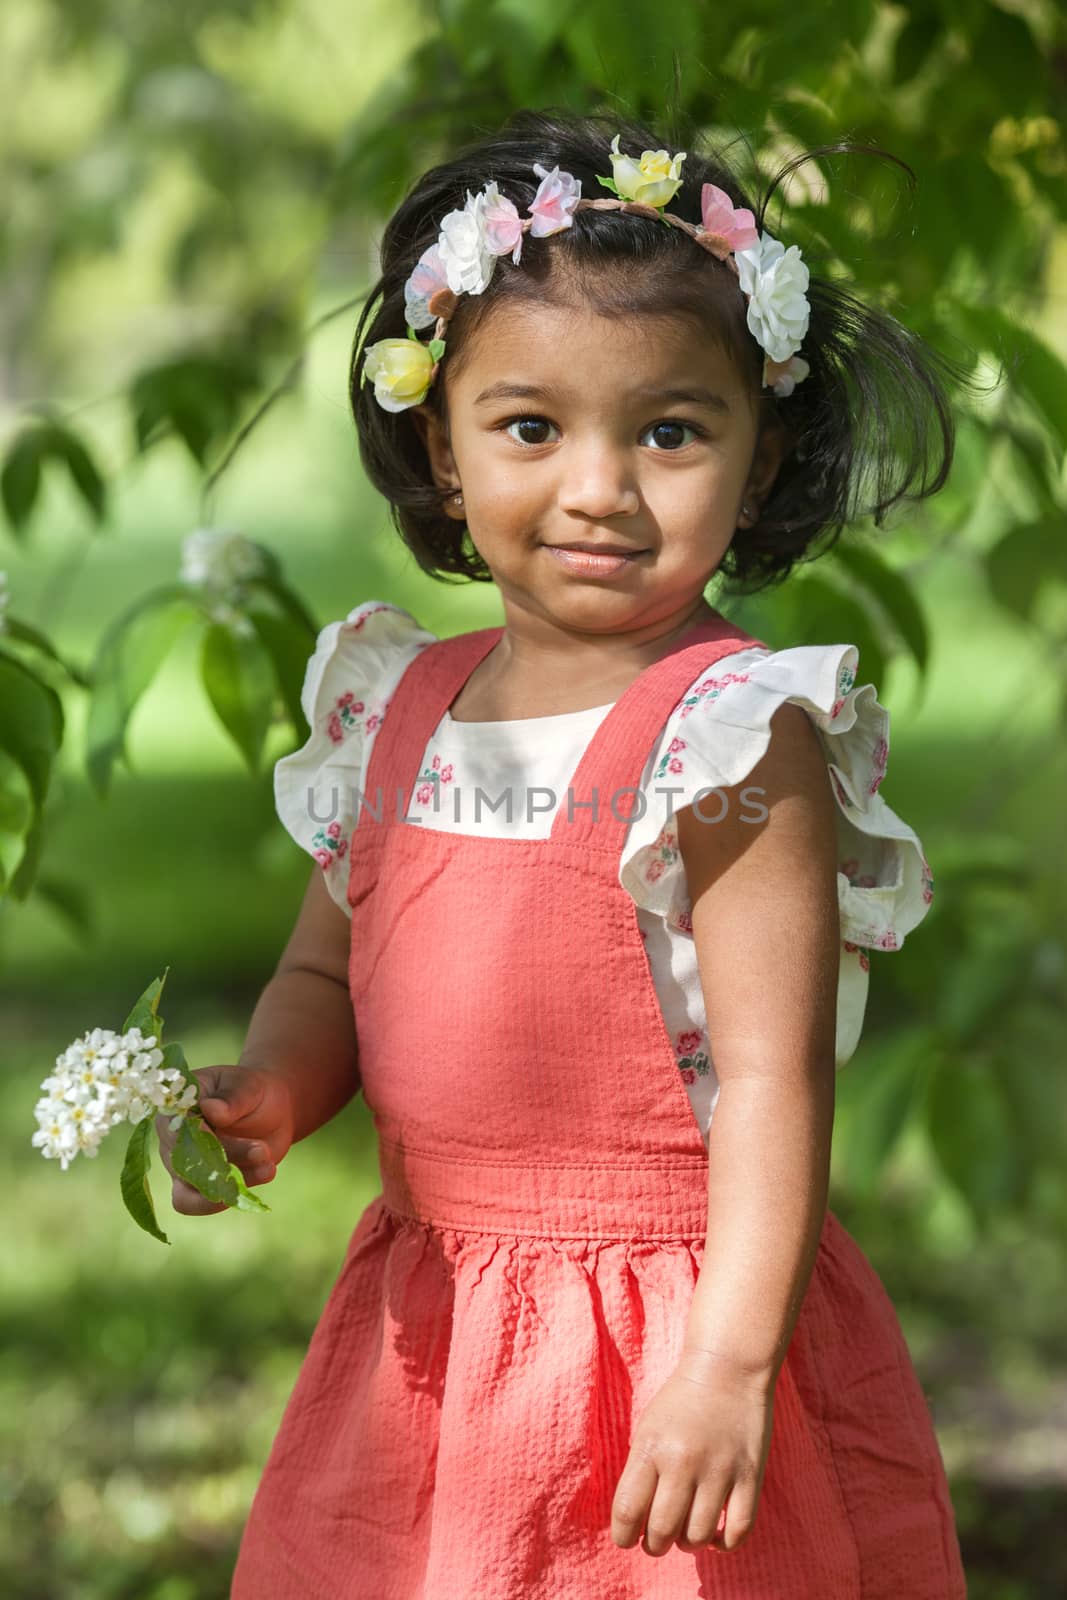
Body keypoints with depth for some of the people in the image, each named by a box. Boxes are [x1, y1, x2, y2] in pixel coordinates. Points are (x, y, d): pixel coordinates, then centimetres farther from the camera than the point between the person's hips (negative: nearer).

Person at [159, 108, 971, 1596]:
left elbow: (774, 1072, -18)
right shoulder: (398, 713, 5)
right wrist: (269, 1093, -4)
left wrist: (730, 1361, -23)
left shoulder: (737, 736, -14)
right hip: (424, 1346, 6)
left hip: (669, 1348, -6)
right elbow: (327, 972, 17)